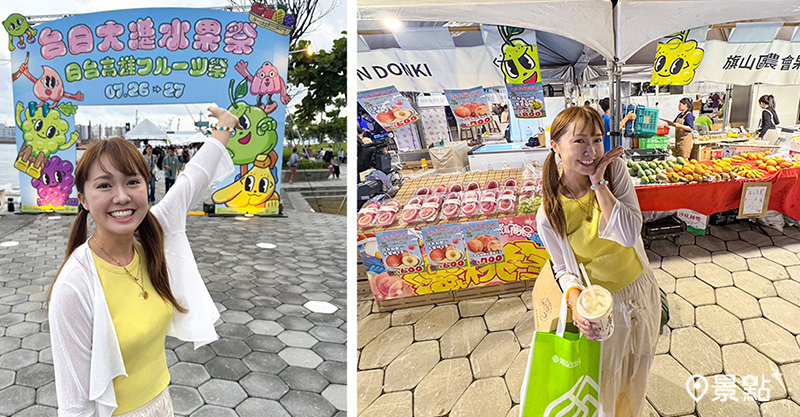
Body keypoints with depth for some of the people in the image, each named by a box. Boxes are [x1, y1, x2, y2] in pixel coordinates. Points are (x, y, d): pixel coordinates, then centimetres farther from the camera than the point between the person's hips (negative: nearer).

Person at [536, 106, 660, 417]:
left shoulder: (614, 169, -17)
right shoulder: (549, 214, -22)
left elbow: (629, 234, -27)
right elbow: (563, 268, -9)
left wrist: (599, 183, -29)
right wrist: (575, 299, -29)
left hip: (640, 288, 3)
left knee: (635, 369, 27)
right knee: (606, 377, 18)